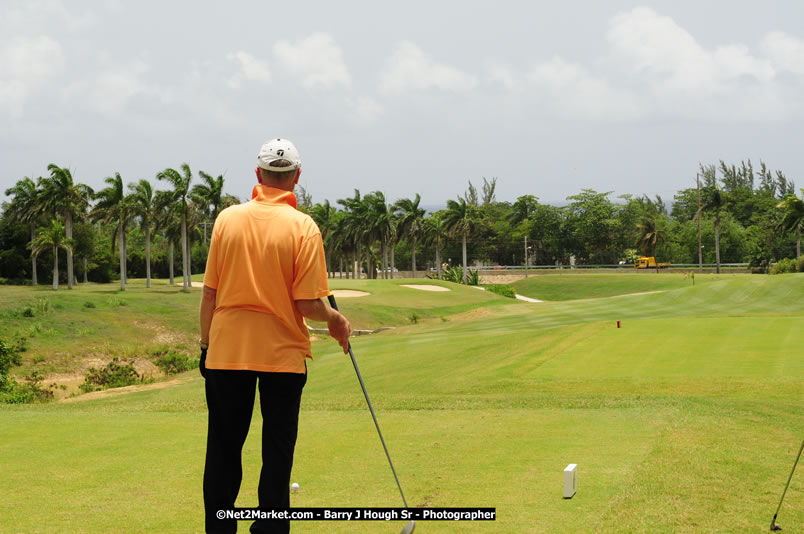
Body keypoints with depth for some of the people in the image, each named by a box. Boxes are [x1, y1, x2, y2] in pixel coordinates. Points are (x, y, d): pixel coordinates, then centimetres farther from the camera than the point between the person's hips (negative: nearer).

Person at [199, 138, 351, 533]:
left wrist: (206, 345, 11)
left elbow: (210, 293, 1)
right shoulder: (303, 227, -10)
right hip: (282, 353, -2)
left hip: (227, 351, 2)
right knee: (277, 454, 6)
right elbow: (307, 303, -13)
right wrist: (335, 320, 7)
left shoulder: (228, 219, -2)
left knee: (223, 451, 10)